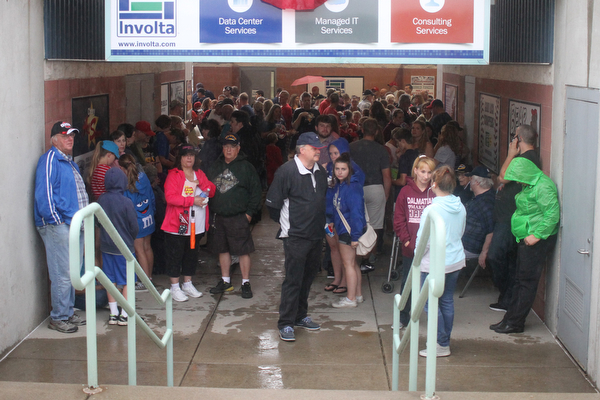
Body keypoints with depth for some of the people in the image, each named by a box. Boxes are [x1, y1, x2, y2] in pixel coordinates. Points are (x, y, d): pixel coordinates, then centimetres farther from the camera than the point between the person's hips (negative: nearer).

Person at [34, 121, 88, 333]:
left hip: (74, 226, 9)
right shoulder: (49, 160, -8)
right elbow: (44, 193, -16)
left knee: (73, 273, 14)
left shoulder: (70, 162, 20)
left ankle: (68, 313, 24)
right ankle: (58, 318, 2)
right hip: (58, 226, -9)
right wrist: (56, 220, -17)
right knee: (62, 274, -7)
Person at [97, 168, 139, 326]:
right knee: (127, 281, 6)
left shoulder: (101, 200, -6)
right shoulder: (126, 202, -17)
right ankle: (124, 314, 7)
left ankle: (113, 313, 17)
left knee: (111, 280, 12)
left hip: (106, 246, 4)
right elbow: (134, 227, -11)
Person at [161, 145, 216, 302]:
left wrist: (201, 183, -12)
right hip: (177, 224, -6)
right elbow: (170, 197, -18)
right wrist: (192, 200, -21)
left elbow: (212, 191, 6)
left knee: (191, 255, 15)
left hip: (197, 225, 6)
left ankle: (188, 284, 28)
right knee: (175, 256, 1)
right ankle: (175, 287, 12)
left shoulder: (199, 173, 12)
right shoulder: (173, 175, -7)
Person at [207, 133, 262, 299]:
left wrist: (249, 212, -8)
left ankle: (246, 283, 6)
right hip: (219, 217, 5)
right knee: (222, 249, 12)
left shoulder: (246, 167, -2)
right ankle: (225, 281, 24)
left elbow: (256, 191, -2)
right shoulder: (216, 167, 12)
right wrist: (212, 208, 6)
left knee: (243, 250, -3)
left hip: (239, 217, -5)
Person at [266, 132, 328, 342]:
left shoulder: (321, 172, 7)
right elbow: (273, 202, -9)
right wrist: (285, 223, 2)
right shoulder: (287, 171, -14)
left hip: (316, 235, 7)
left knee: (308, 277, 16)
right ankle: (286, 324, 2)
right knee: (293, 280, -5)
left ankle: (300, 316, 29)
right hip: (295, 236, -7)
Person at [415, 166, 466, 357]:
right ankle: (445, 341, 23)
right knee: (447, 301, 15)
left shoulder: (432, 209, -20)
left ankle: (441, 345, 5)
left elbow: (423, 241, -17)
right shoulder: (461, 208, 1)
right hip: (456, 261, 7)